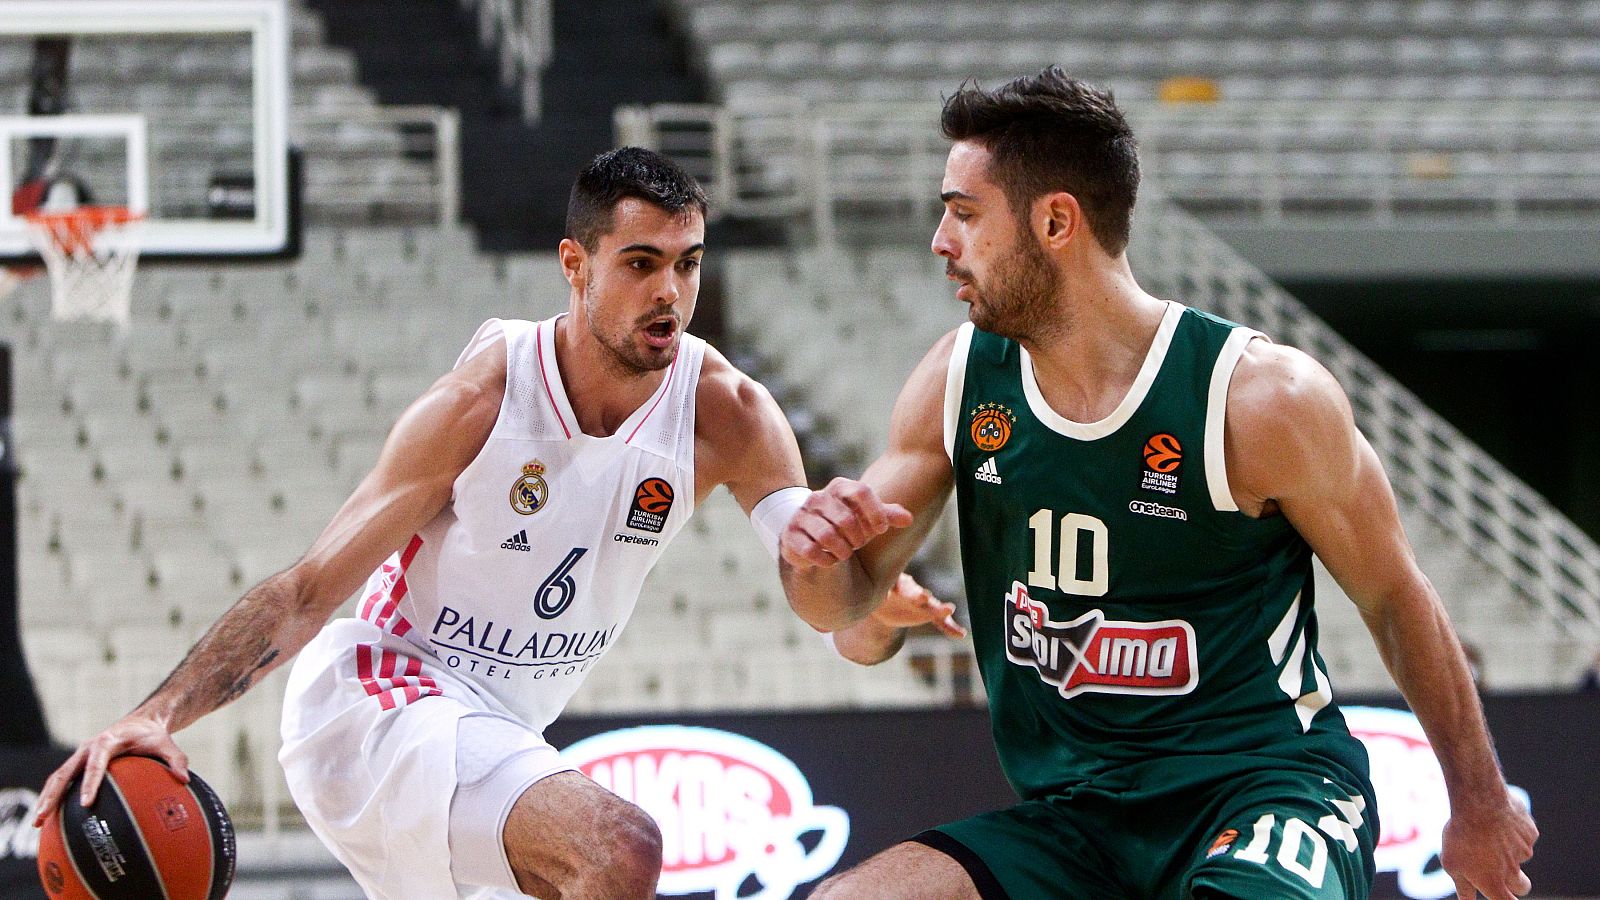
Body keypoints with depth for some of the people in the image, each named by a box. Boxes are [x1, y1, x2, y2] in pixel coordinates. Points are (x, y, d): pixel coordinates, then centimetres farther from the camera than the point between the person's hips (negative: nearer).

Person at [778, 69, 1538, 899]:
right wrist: (816, 563, -18)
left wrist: (1479, 806, 8)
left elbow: (1395, 599, -1)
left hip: (1263, 785, -5)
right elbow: (850, 611, 7)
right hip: (1075, 817, 5)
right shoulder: (959, 382, 1)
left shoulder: (1264, 400, -14)